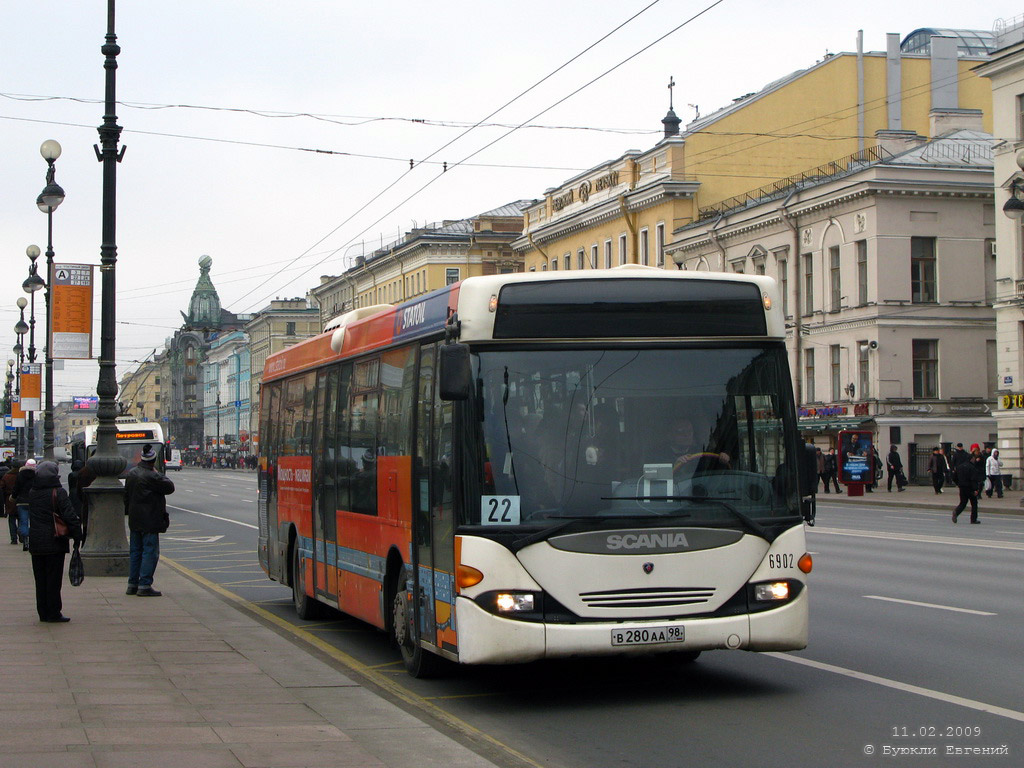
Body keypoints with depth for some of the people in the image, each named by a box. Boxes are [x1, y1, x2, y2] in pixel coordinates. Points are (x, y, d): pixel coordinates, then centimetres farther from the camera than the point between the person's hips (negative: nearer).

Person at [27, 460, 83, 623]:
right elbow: (70, 516, -16)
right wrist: (77, 536, -10)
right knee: (53, 579, 0)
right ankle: (54, 613, 1)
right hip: (54, 543, -5)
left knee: (40, 579, 12)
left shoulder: (32, 493, 5)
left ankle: (43, 613, 15)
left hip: (35, 543, 5)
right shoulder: (58, 493, -12)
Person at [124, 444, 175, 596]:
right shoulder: (151, 476, -19)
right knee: (150, 551, -5)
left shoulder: (131, 474, 8)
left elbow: (126, 496, 16)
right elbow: (170, 487, -10)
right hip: (149, 521, -8)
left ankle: (132, 585, 17)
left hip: (134, 520, 8)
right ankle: (144, 585, -9)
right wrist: (158, 475, 2)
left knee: (135, 551, 14)